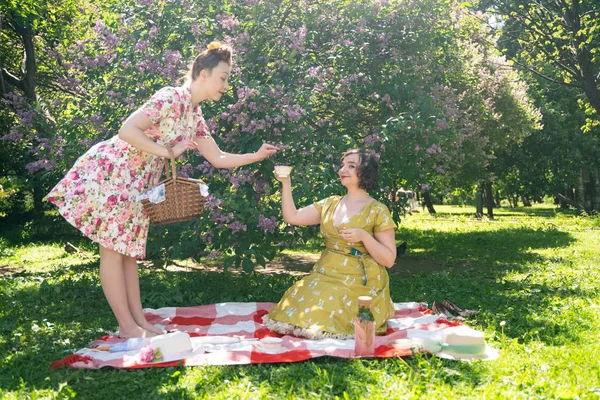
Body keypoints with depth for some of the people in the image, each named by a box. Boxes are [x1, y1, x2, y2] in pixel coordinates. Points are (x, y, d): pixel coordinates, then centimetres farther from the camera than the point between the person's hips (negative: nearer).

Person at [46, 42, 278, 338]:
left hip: (137, 183, 9)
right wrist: (168, 152, -19)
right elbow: (127, 131, -25)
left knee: (129, 250, 10)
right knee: (112, 250, -2)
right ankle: (127, 325, 3)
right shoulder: (170, 98, -18)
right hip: (109, 171, -9)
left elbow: (218, 159, 14)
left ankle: (138, 321, 15)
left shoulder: (195, 117, 10)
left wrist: (258, 156, 5)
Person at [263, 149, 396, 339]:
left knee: (322, 318, -24)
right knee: (295, 311, -16)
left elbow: (389, 260, -7)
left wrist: (364, 236, -21)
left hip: (358, 283, -5)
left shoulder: (377, 210, -5)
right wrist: (286, 183, -2)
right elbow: (292, 217, 6)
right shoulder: (329, 204, 11)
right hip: (324, 276, 5)